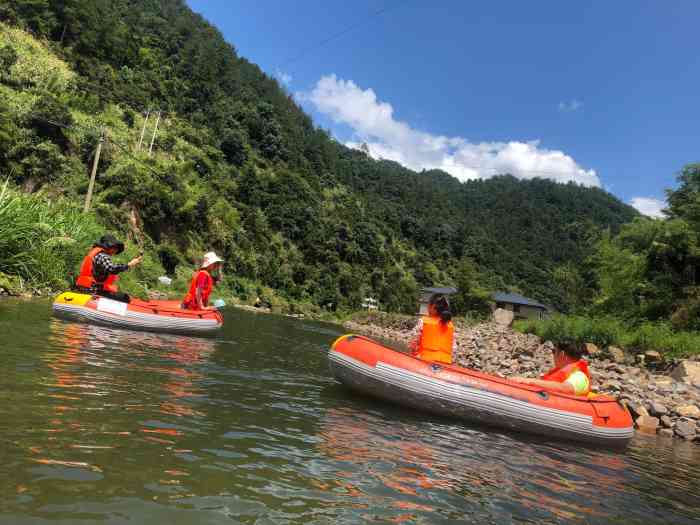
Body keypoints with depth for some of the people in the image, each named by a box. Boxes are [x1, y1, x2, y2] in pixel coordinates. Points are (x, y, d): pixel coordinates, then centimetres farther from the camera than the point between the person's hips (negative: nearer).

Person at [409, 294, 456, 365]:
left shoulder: (423, 322, -5)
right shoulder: (450, 325, 5)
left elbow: (415, 343, -3)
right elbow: (453, 347, 7)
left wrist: (413, 354, 10)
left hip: (426, 359, -3)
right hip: (445, 361, 3)